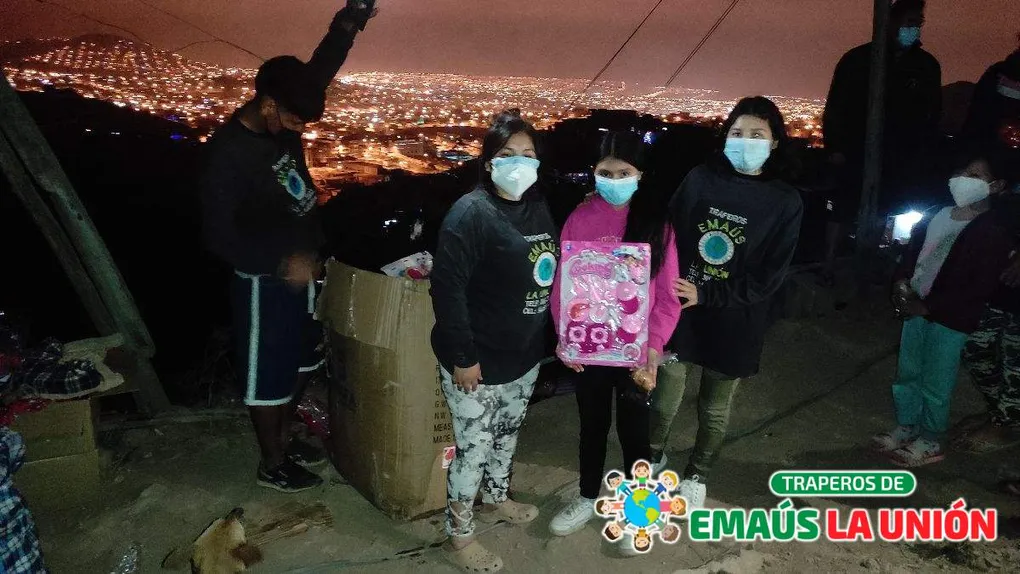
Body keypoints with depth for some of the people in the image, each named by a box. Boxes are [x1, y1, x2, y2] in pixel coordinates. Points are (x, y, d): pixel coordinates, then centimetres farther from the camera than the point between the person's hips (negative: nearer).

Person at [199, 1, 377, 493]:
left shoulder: (282, 123, -3)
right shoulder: (229, 153, -24)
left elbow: (322, 68, 2)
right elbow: (219, 236, -22)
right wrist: (282, 262, -30)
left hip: (302, 270, 8)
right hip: (265, 282, -8)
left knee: (300, 363, 21)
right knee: (268, 375, 9)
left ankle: (284, 439, 42)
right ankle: (272, 464, 27)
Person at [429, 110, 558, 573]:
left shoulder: (538, 207, 5)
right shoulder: (471, 212, -19)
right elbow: (447, 288, -22)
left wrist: (548, 337, 11)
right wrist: (463, 356, -22)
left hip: (524, 356, 8)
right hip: (479, 361, -7)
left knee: (506, 434, 25)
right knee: (474, 448, 5)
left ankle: (496, 500, 49)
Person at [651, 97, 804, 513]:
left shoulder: (785, 203, -6)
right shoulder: (699, 180, -3)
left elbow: (768, 277, -10)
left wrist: (705, 295, -18)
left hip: (734, 323, 0)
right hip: (678, 312, 1)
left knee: (715, 409, 15)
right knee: (664, 396, 11)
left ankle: (696, 476, 38)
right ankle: (654, 457, 38)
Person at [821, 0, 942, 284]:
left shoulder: (927, 66, 5)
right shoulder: (858, 59, -3)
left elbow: (932, 115, 10)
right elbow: (835, 106, -4)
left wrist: (920, 155, 5)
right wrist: (834, 147, -9)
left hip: (897, 159, 3)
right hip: (856, 152, -2)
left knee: (880, 213, 8)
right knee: (843, 209, 1)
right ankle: (828, 266, 8)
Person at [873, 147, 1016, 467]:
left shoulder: (994, 234, -12)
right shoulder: (936, 216, 4)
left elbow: (981, 288, -16)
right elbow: (913, 251, 16)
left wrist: (927, 306, -19)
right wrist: (901, 281, -4)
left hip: (951, 319, -6)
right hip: (916, 308, 6)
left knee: (935, 383, 4)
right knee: (907, 373, 15)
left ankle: (930, 442, 21)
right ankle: (906, 428, 32)